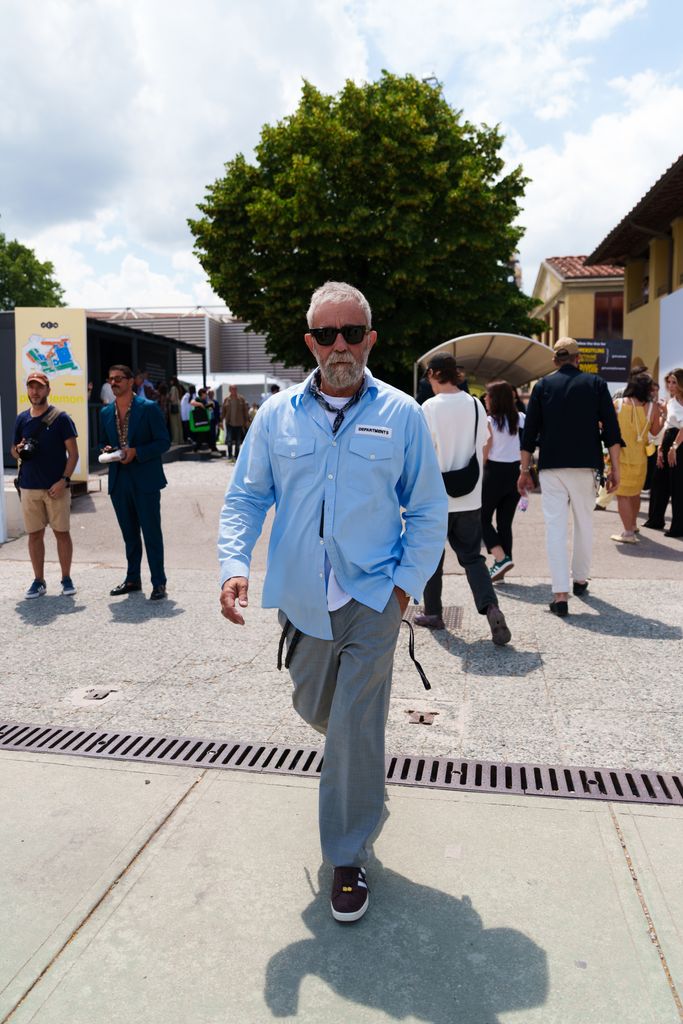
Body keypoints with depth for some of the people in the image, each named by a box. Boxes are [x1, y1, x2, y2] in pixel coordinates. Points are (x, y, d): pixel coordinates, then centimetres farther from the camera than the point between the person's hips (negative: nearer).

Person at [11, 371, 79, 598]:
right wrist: (18, 450, -7)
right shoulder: (22, 419, 9)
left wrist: (64, 480, -15)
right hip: (29, 487, 4)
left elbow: (73, 453, -6)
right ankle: (39, 581, 17)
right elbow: (14, 450, 17)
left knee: (61, 532, 3)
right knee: (35, 534, 8)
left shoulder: (60, 418, -4)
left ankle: (66, 579, 14)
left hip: (56, 487, -4)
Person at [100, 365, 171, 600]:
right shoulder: (106, 412, 11)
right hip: (119, 481, 6)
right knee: (129, 534, 14)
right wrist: (107, 450, -3)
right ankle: (133, 579, 25)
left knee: (151, 532, -2)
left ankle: (159, 583, 5)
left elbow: (164, 441, -8)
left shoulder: (149, 408, -6)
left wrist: (136, 452, -18)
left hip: (145, 481, -5)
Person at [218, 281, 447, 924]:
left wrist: (406, 584, -7)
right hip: (301, 598, 3)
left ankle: (348, 858, 17)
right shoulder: (276, 414, 1)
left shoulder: (401, 416, -3)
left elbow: (427, 512, 2)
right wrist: (235, 563, -11)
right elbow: (245, 497, 5)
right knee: (315, 709, 22)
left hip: (371, 598, -3)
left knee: (355, 733, -3)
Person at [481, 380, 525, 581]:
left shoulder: (490, 422, -10)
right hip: (516, 472, 5)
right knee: (505, 521, 12)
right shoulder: (520, 419, 3)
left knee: (483, 518, 8)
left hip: (495, 472, -5)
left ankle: (501, 558, -8)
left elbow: (484, 454, -8)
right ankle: (500, 566, 14)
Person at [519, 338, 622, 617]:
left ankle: (561, 594, -8)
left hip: (551, 467, 0)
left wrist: (524, 470, 8)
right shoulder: (596, 384, 5)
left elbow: (529, 431, 3)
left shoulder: (543, 385, 5)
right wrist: (614, 468, 3)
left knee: (556, 527, -2)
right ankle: (580, 579, 31)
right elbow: (611, 428, 0)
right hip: (585, 466, 1)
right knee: (584, 523, 17)